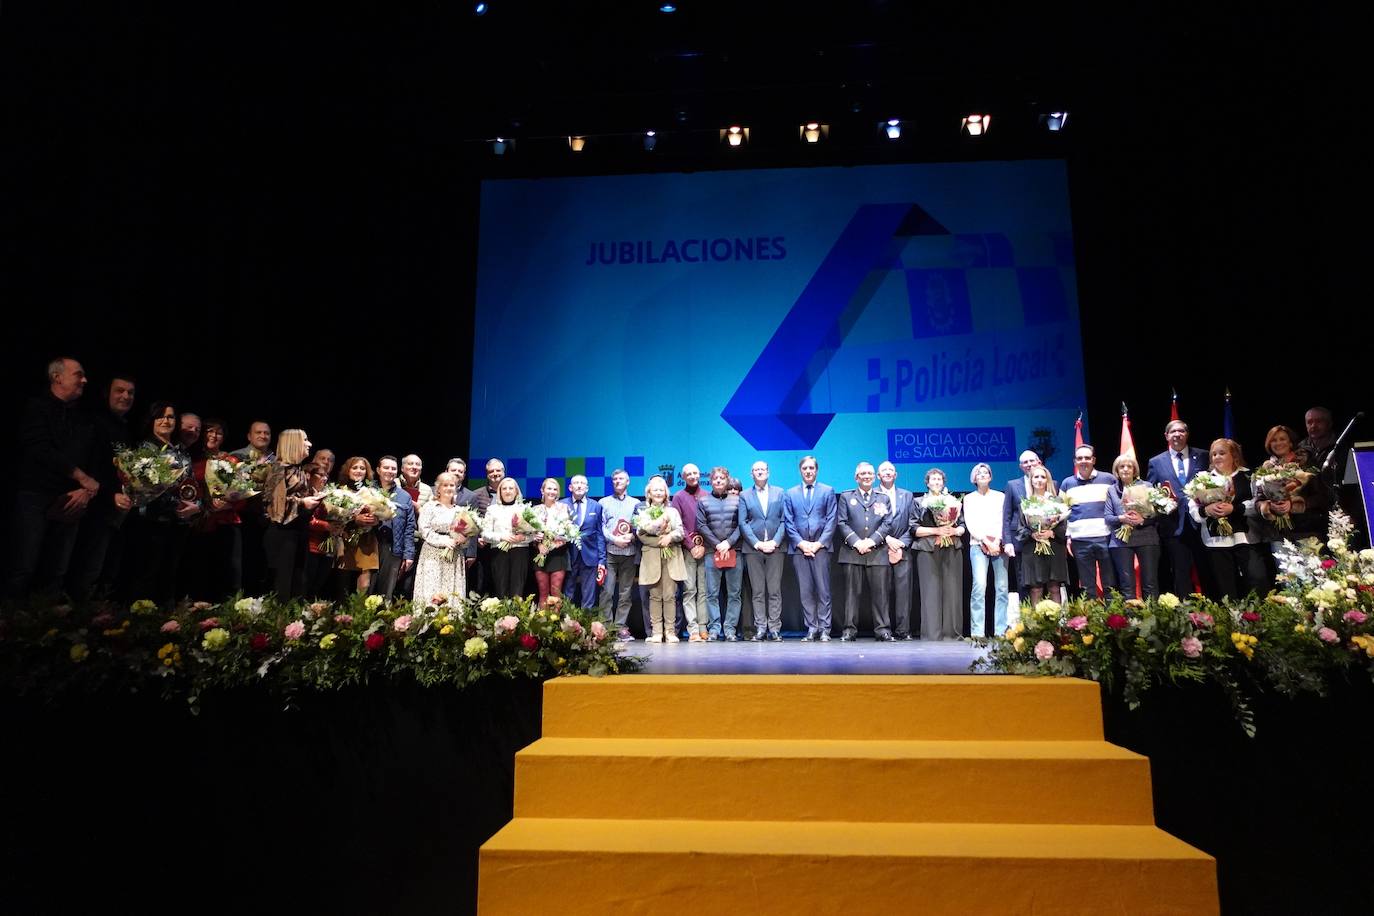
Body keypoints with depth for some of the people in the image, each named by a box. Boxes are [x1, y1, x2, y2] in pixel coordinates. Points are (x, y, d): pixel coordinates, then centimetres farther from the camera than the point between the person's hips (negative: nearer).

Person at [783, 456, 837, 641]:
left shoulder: (828, 491, 9)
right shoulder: (790, 494, 13)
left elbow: (831, 520, 3)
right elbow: (788, 522, 7)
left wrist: (819, 543, -7)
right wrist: (801, 543, -5)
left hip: (820, 547, -1)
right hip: (799, 548, 2)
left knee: (823, 590, -3)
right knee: (805, 591, 2)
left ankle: (824, 629, 2)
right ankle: (811, 628, 7)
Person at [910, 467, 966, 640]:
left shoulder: (953, 501, 18)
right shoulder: (919, 503, 11)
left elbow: (963, 527, 16)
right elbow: (914, 529, 3)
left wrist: (954, 530, -5)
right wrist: (936, 530, -9)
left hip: (952, 550, 2)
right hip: (928, 550, -2)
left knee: (952, 590, -2)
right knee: (931, 591, -7)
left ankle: (951, 632, 3)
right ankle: (932, 633, -6)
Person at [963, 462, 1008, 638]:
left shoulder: (1000, 496, 16)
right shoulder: (969, 498, 13)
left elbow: (1004, 520, 7)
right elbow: (970, 523, 4)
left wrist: (997, 541, -8)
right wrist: (986, 541, -8)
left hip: (999, 544, 2)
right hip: (978, 544, -2)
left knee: (1002, 587, -5)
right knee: (979, 586, -15)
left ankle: (1001, 631, -1)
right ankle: (977, 632, -14)